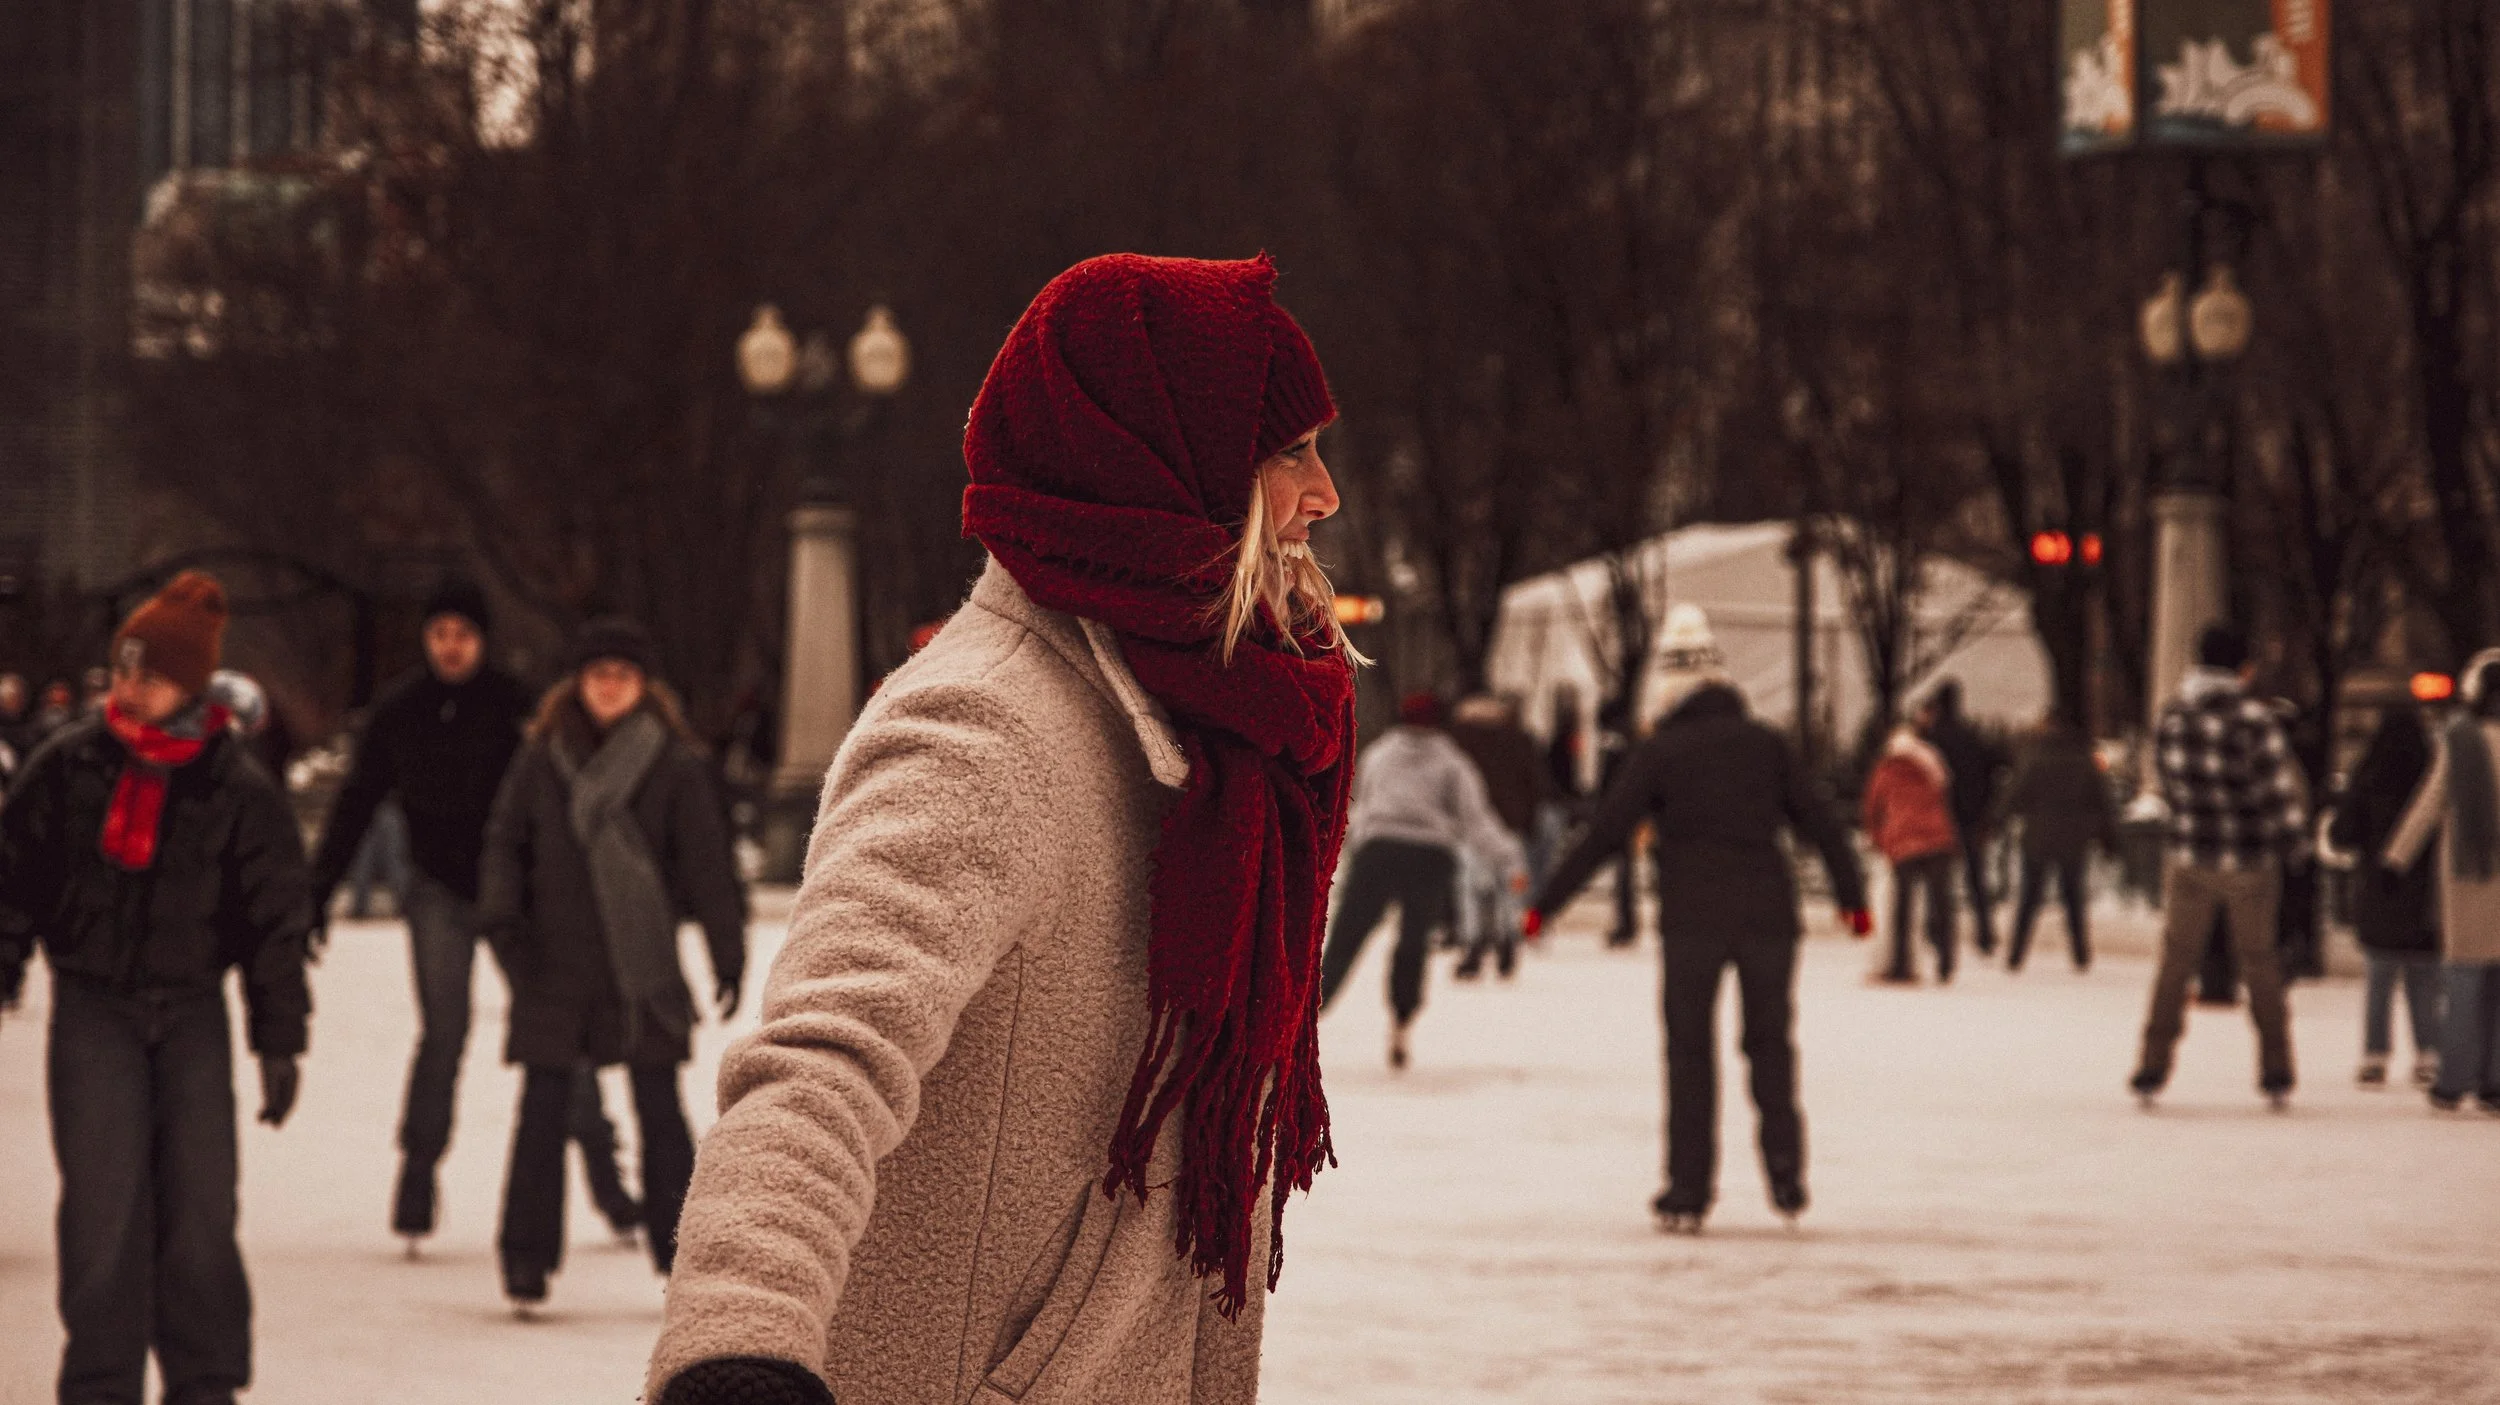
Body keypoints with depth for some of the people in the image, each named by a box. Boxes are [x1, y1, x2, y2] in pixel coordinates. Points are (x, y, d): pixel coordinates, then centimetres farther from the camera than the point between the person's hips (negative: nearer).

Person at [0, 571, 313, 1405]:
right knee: (102, 1202, -9)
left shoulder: (238, 790, -1)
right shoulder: (69, 766, 0)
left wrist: (280, 1040, 1)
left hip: (193, 1013, 0)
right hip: (93, 1009, 0)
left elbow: (275, 919, 3)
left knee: (200, 1205, -2)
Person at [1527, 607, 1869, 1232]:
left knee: (1690, 1052, 5)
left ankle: (1689, 1189, 1)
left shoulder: (1661, 752, -2)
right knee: (1770, 1043, 16)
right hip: (1768, 913, 2)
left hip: (1692, 920, -2)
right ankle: (1785, 1170, 5)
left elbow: (1602, 834, -4)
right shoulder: (1767, 744, 6)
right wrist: (1852, 895, 17)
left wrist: (1545, 902, 0)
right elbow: (1821, 822, 7)